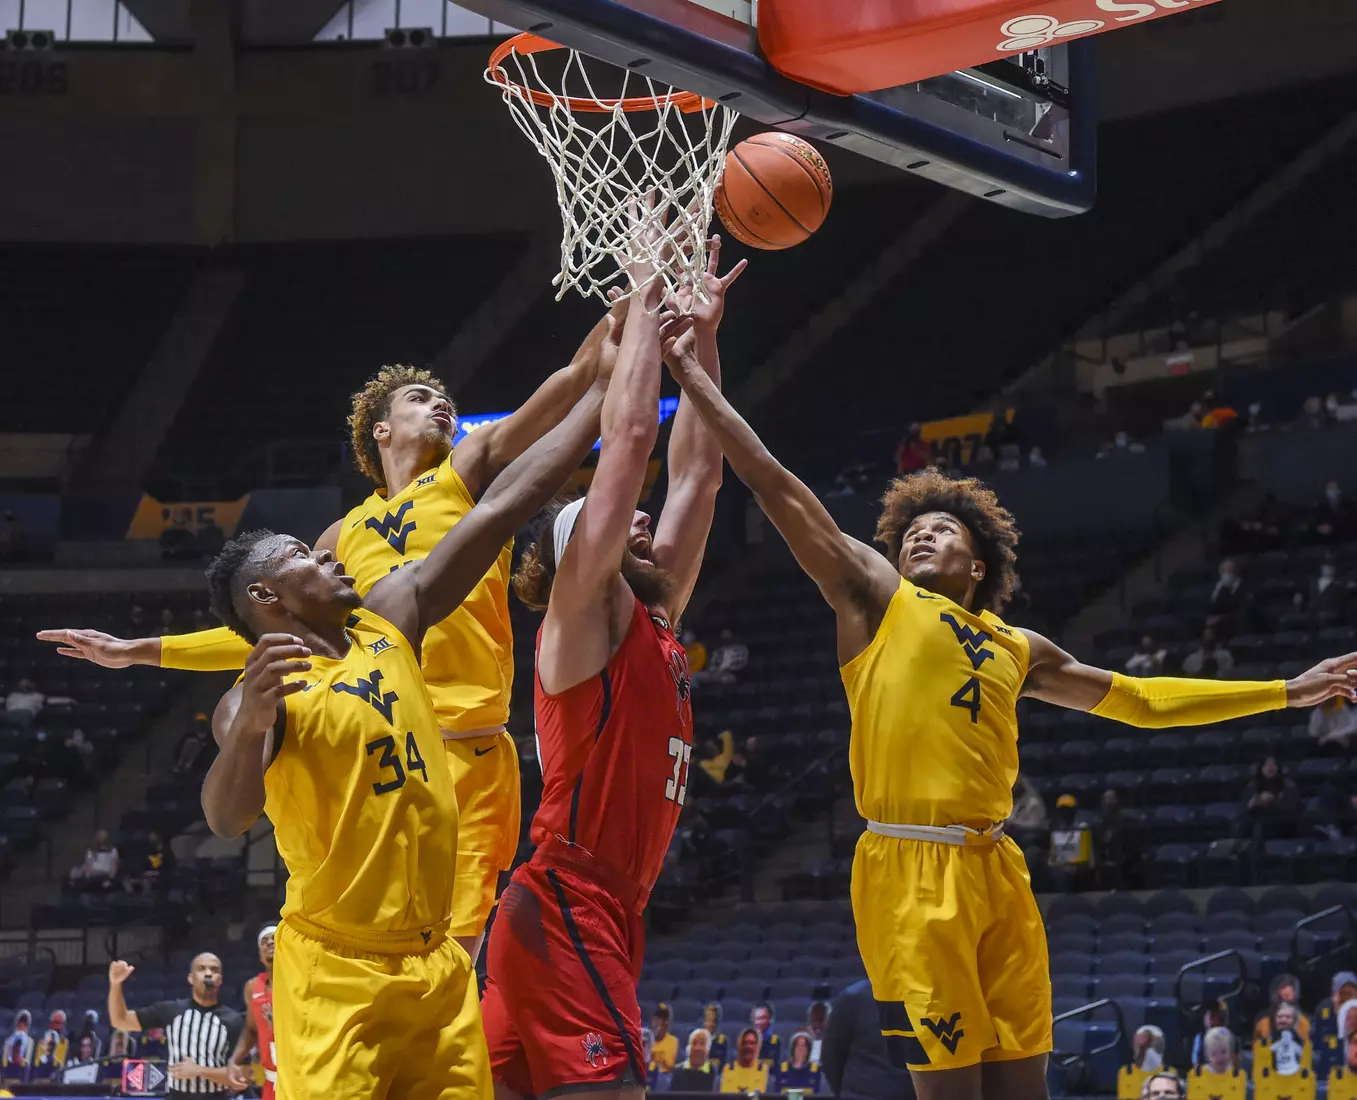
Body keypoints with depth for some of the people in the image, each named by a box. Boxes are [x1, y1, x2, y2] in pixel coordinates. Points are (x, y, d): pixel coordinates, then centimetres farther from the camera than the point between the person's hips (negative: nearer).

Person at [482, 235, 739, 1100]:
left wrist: (703, 337, 21)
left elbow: (697, 471, 20)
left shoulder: (656, 624, 17)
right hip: (566, 907, -9)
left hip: (605, 914, 9)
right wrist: (644, 301, -3)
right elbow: (629, 437, -9)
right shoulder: (582, 616, -4)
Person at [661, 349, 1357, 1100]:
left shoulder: (1017, 649, 22)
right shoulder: (877, 596, 8)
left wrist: (1286, 692, 32)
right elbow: (772, 482, 4)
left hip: (996, 868, 5)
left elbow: (1139, 699, 31)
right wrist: (689, 371, 1)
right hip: (913, 869, -5)